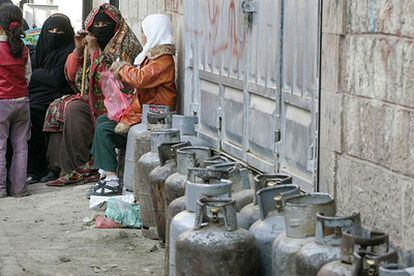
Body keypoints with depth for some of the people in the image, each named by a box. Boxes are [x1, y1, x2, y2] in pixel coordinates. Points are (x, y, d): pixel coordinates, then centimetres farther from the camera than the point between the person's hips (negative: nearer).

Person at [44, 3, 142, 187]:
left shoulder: (126, 46, -8)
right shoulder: (91, 44, 14)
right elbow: (72, 75, 10)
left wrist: (94, 51, -18)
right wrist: (78, 49, -3)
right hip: (92, 98, 8)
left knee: (75, 109, -27)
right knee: (57, 107, -7)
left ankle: (82, 169, -22)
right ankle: (66, 167, -11)